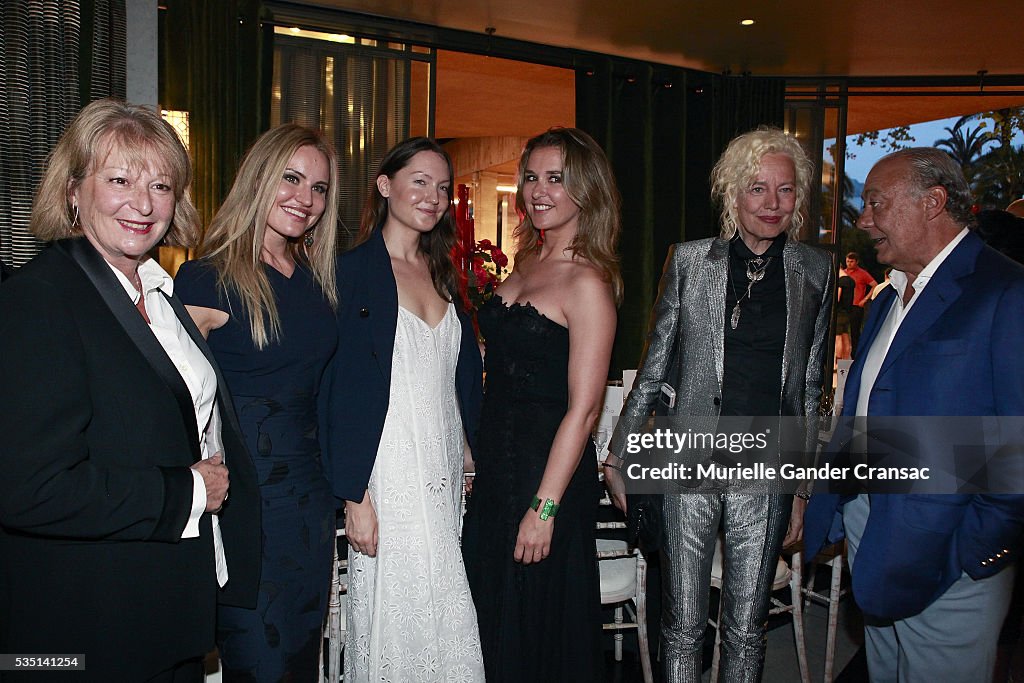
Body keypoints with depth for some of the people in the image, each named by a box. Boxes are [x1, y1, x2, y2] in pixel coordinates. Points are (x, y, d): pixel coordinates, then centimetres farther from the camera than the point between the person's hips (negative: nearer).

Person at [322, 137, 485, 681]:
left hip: (447, 472, 6)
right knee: (396, 622, 1)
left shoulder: (443, 273, 14)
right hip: (391, 475, -6)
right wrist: (354, 497, -14)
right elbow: (344, 389, -11)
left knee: (451, 630, 10)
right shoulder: (355, 270, -6)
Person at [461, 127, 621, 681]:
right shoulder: (526, 264, 9)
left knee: (538, 634, 8)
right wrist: (477, 453, 9)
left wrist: (544, 507, -20)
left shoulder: (587, 282, -15)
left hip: (548, 465, -8)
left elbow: (582, 408, -19)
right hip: (496, 458, 8)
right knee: (491, 622, 19)